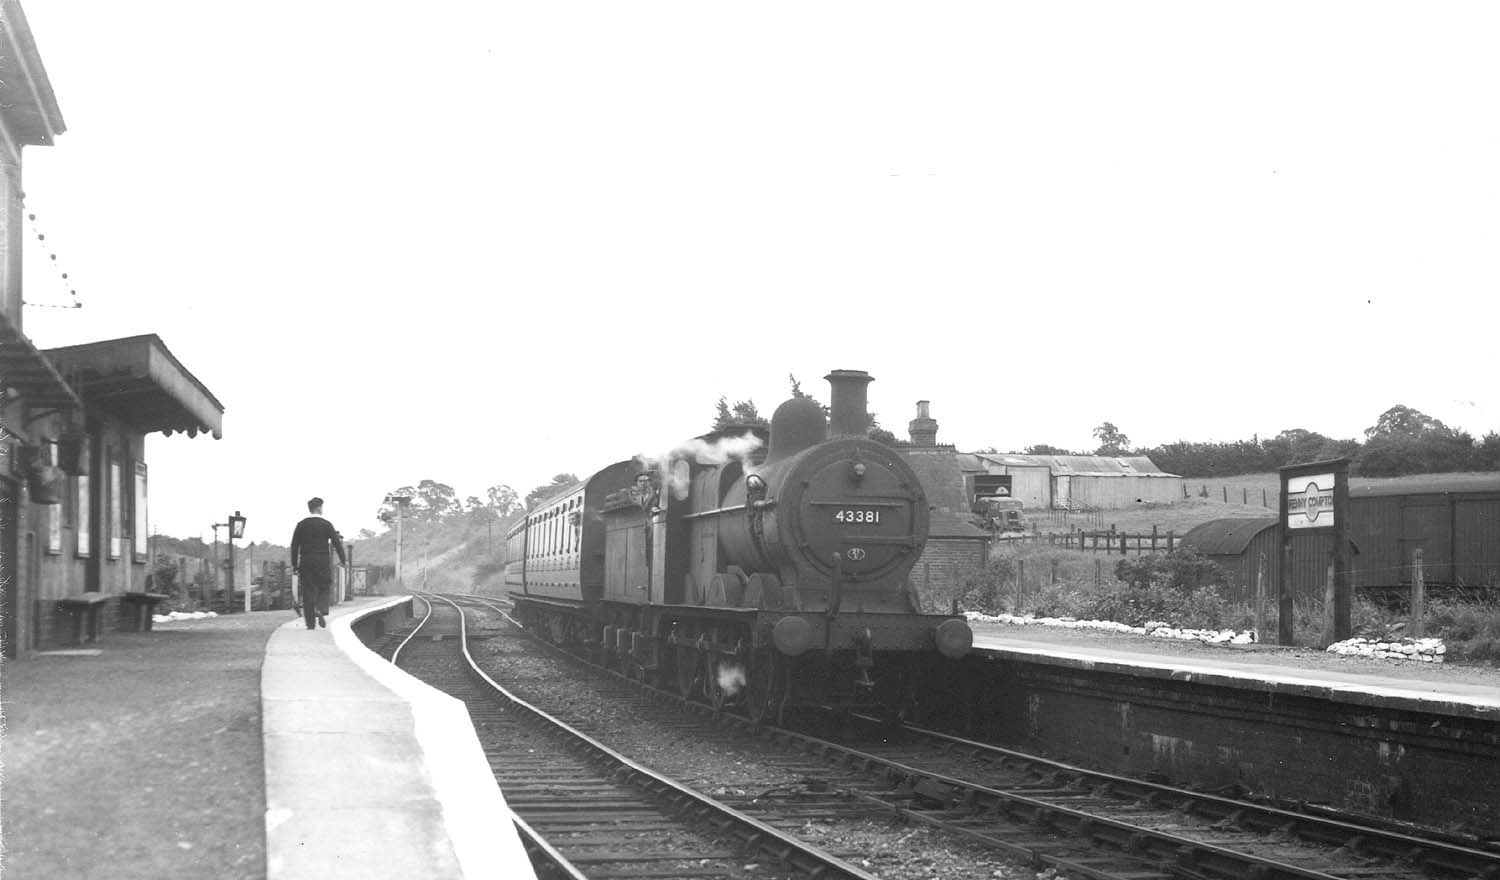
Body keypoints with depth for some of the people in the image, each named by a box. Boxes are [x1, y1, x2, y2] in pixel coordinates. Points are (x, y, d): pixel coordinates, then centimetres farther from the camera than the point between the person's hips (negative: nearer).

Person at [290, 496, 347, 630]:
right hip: (322, 562, -2)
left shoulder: (301, 525, 4)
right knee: (324, 588, 12)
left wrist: (294, 564, 8)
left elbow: (294, 545, 3)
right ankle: (320, 610, -14)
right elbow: (336, 543, -4)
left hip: (305, 562, 2)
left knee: (307, 593, 4)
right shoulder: (326, 524, -2)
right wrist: (343, 560, 6)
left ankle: (310, 622, 1)